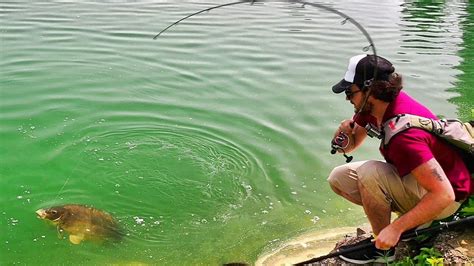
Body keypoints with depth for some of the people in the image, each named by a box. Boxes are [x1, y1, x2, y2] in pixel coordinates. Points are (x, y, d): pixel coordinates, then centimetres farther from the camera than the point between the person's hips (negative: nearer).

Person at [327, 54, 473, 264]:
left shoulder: (404, 133, -35)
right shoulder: (372, 107, -10)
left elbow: (444, 195, -36)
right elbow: (350, 146, 5)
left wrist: (396, 228, -33)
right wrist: (344, 134, -20)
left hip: (446, 197, -9)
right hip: (412, 178, 9)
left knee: (369, 172, -33)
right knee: (338, 178, 2)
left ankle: (383, 248, -11)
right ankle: (412, 218, 6)